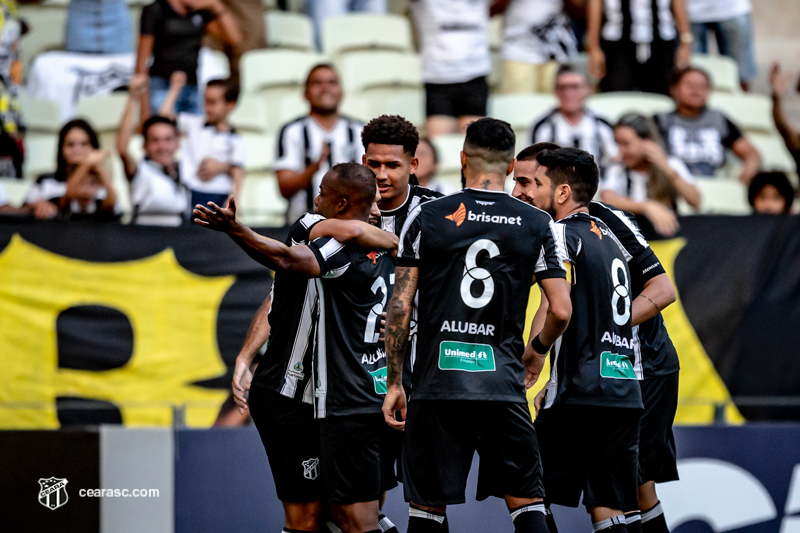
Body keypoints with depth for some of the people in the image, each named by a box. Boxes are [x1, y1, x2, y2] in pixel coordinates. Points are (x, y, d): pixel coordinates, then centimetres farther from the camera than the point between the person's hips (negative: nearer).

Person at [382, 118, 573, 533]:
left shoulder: (426, 217, 3)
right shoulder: (537, 225, 4)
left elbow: (400, 307, 0)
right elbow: (561, 312, 2)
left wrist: (394, 383, 8)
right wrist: (537, 350, 24)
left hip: (437, 382, 0)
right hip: (502, 384, 0)